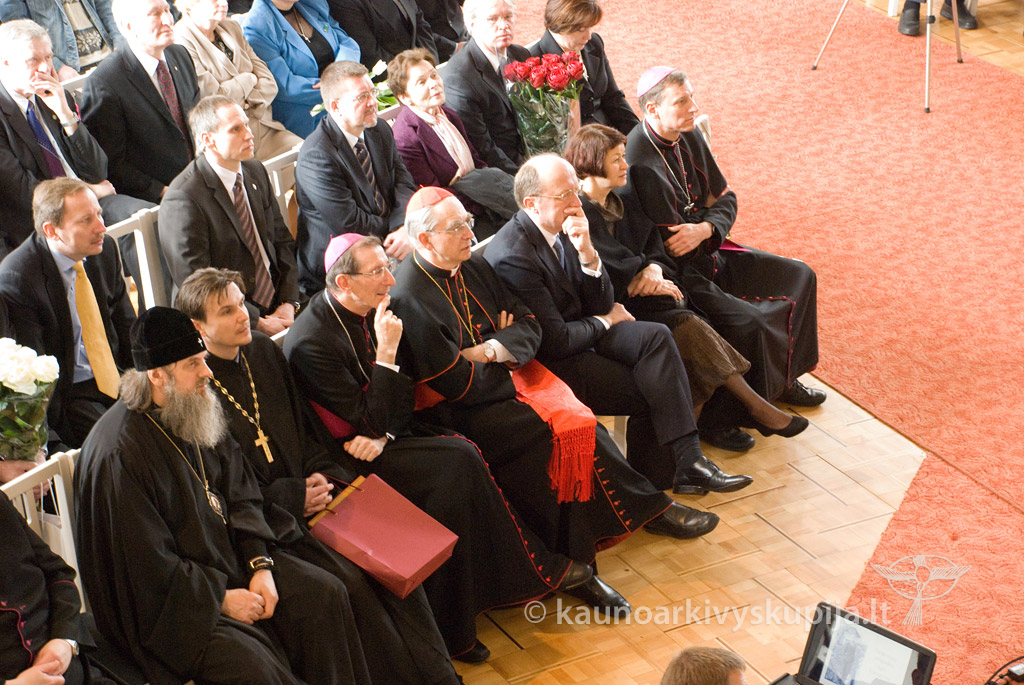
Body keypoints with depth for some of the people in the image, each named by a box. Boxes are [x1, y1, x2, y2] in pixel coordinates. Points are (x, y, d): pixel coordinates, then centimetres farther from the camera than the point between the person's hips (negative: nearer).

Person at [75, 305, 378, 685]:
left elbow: (239, 493, 8)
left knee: (325, 593, -3)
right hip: (166, 598, -8)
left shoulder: (197, 412, 1)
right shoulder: (118, 456, -25)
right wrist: (221, 598, -16)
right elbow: (147, 568, -22)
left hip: (229, 556, 8)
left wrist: (261, 565, -5)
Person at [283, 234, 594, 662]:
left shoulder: (370, 311, 2)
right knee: (456, 462, -22)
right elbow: (369, 420, -20)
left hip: (383, 439, 8)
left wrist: (384, 435, -13)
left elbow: (403, 392, 7)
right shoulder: (312, 341, -22)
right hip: (344, 456, -8)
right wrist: (386, 350, -25)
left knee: (462, 451, -16)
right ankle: (534, 573, -7)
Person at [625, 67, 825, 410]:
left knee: (800, 278, 7)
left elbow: (724, 198, 6)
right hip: (676, 271, -9)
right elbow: (670, 247, -24)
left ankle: (782, 378, 18)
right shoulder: (641, 163, -25)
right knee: (748, 322, -27)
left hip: (708, 250, 10)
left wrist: (705, 229, -13)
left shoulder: (689, 137, 3)